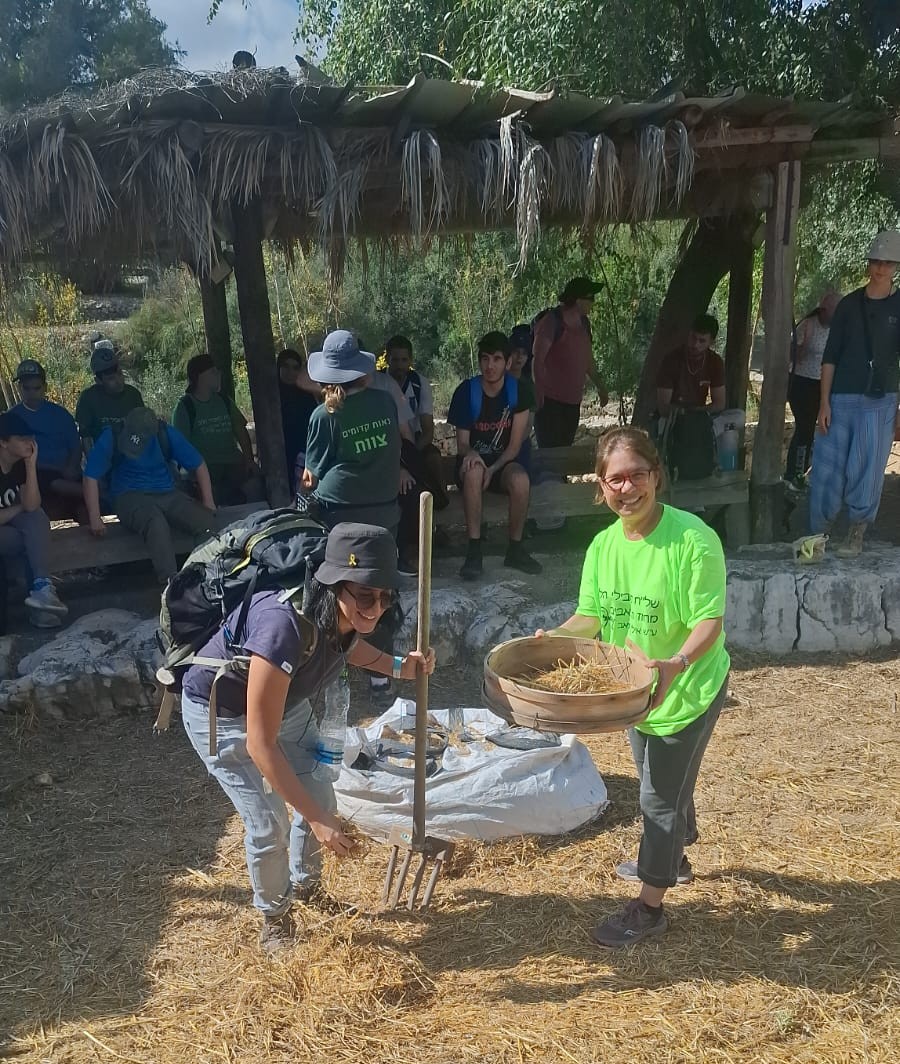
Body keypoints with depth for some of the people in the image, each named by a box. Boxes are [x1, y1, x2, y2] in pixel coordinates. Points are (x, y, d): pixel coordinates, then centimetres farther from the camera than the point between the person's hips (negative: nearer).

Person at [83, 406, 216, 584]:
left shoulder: (166, 434, -2)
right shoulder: (111, 438, -8)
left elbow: (199, 465, 6)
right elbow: (91, 477, -8)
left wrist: (208, 503, -1)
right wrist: (95, 519, -17)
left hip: (167, 494, 3)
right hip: (130, 496, -3)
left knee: (206, 521, -27)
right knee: (156, 523, -39)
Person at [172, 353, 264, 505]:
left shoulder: (223, 401, 17)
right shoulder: (185, 406, 2)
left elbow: (241, 431, 15)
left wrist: (249, 459, 2)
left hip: (233, 463, 4)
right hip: (205, 467, -4)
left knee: (255, 486, -24)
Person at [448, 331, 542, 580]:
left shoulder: (519, 390, -6)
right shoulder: (466, 391, -8)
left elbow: (515, 444, -7)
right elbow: (461, 442, -7)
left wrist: (493, 470, -23)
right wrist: (469, 453, -32)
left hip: (504, 461, 1)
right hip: (474, 459, 0)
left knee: (521, 480, -34)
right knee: (474, 471, -37)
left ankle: (515, 550, -14)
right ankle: (474, 551, -31)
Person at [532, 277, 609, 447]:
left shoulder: (583, 323, 14)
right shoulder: (552, 321, -10)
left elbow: (588, 360, 25)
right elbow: (538, 359, -14)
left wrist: (600, 386, 26)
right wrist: (538, 392, -23)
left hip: (573, 401, 8)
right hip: (550, 401, -8)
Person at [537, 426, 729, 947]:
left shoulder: (693, 539, -25)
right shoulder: (604, 545, -5)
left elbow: (709, 621, -26)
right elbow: (591, 616, 0)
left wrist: (677, 663, -42)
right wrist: (555, 637, -18)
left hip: (687, 690, -6)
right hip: (637, 690, 7)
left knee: (661, 797, 4)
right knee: (666, 784, 27)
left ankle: (650, 907, 21)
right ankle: (672, 859, 52)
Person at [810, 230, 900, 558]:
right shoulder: (849, 304, 5)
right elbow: (830, 357, 4)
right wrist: (824, 403, -3)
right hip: (841, 399, 1)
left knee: (866, 472, -1)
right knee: (826, 471, 2)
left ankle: (856, 533, 15)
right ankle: (817, 534, 15)